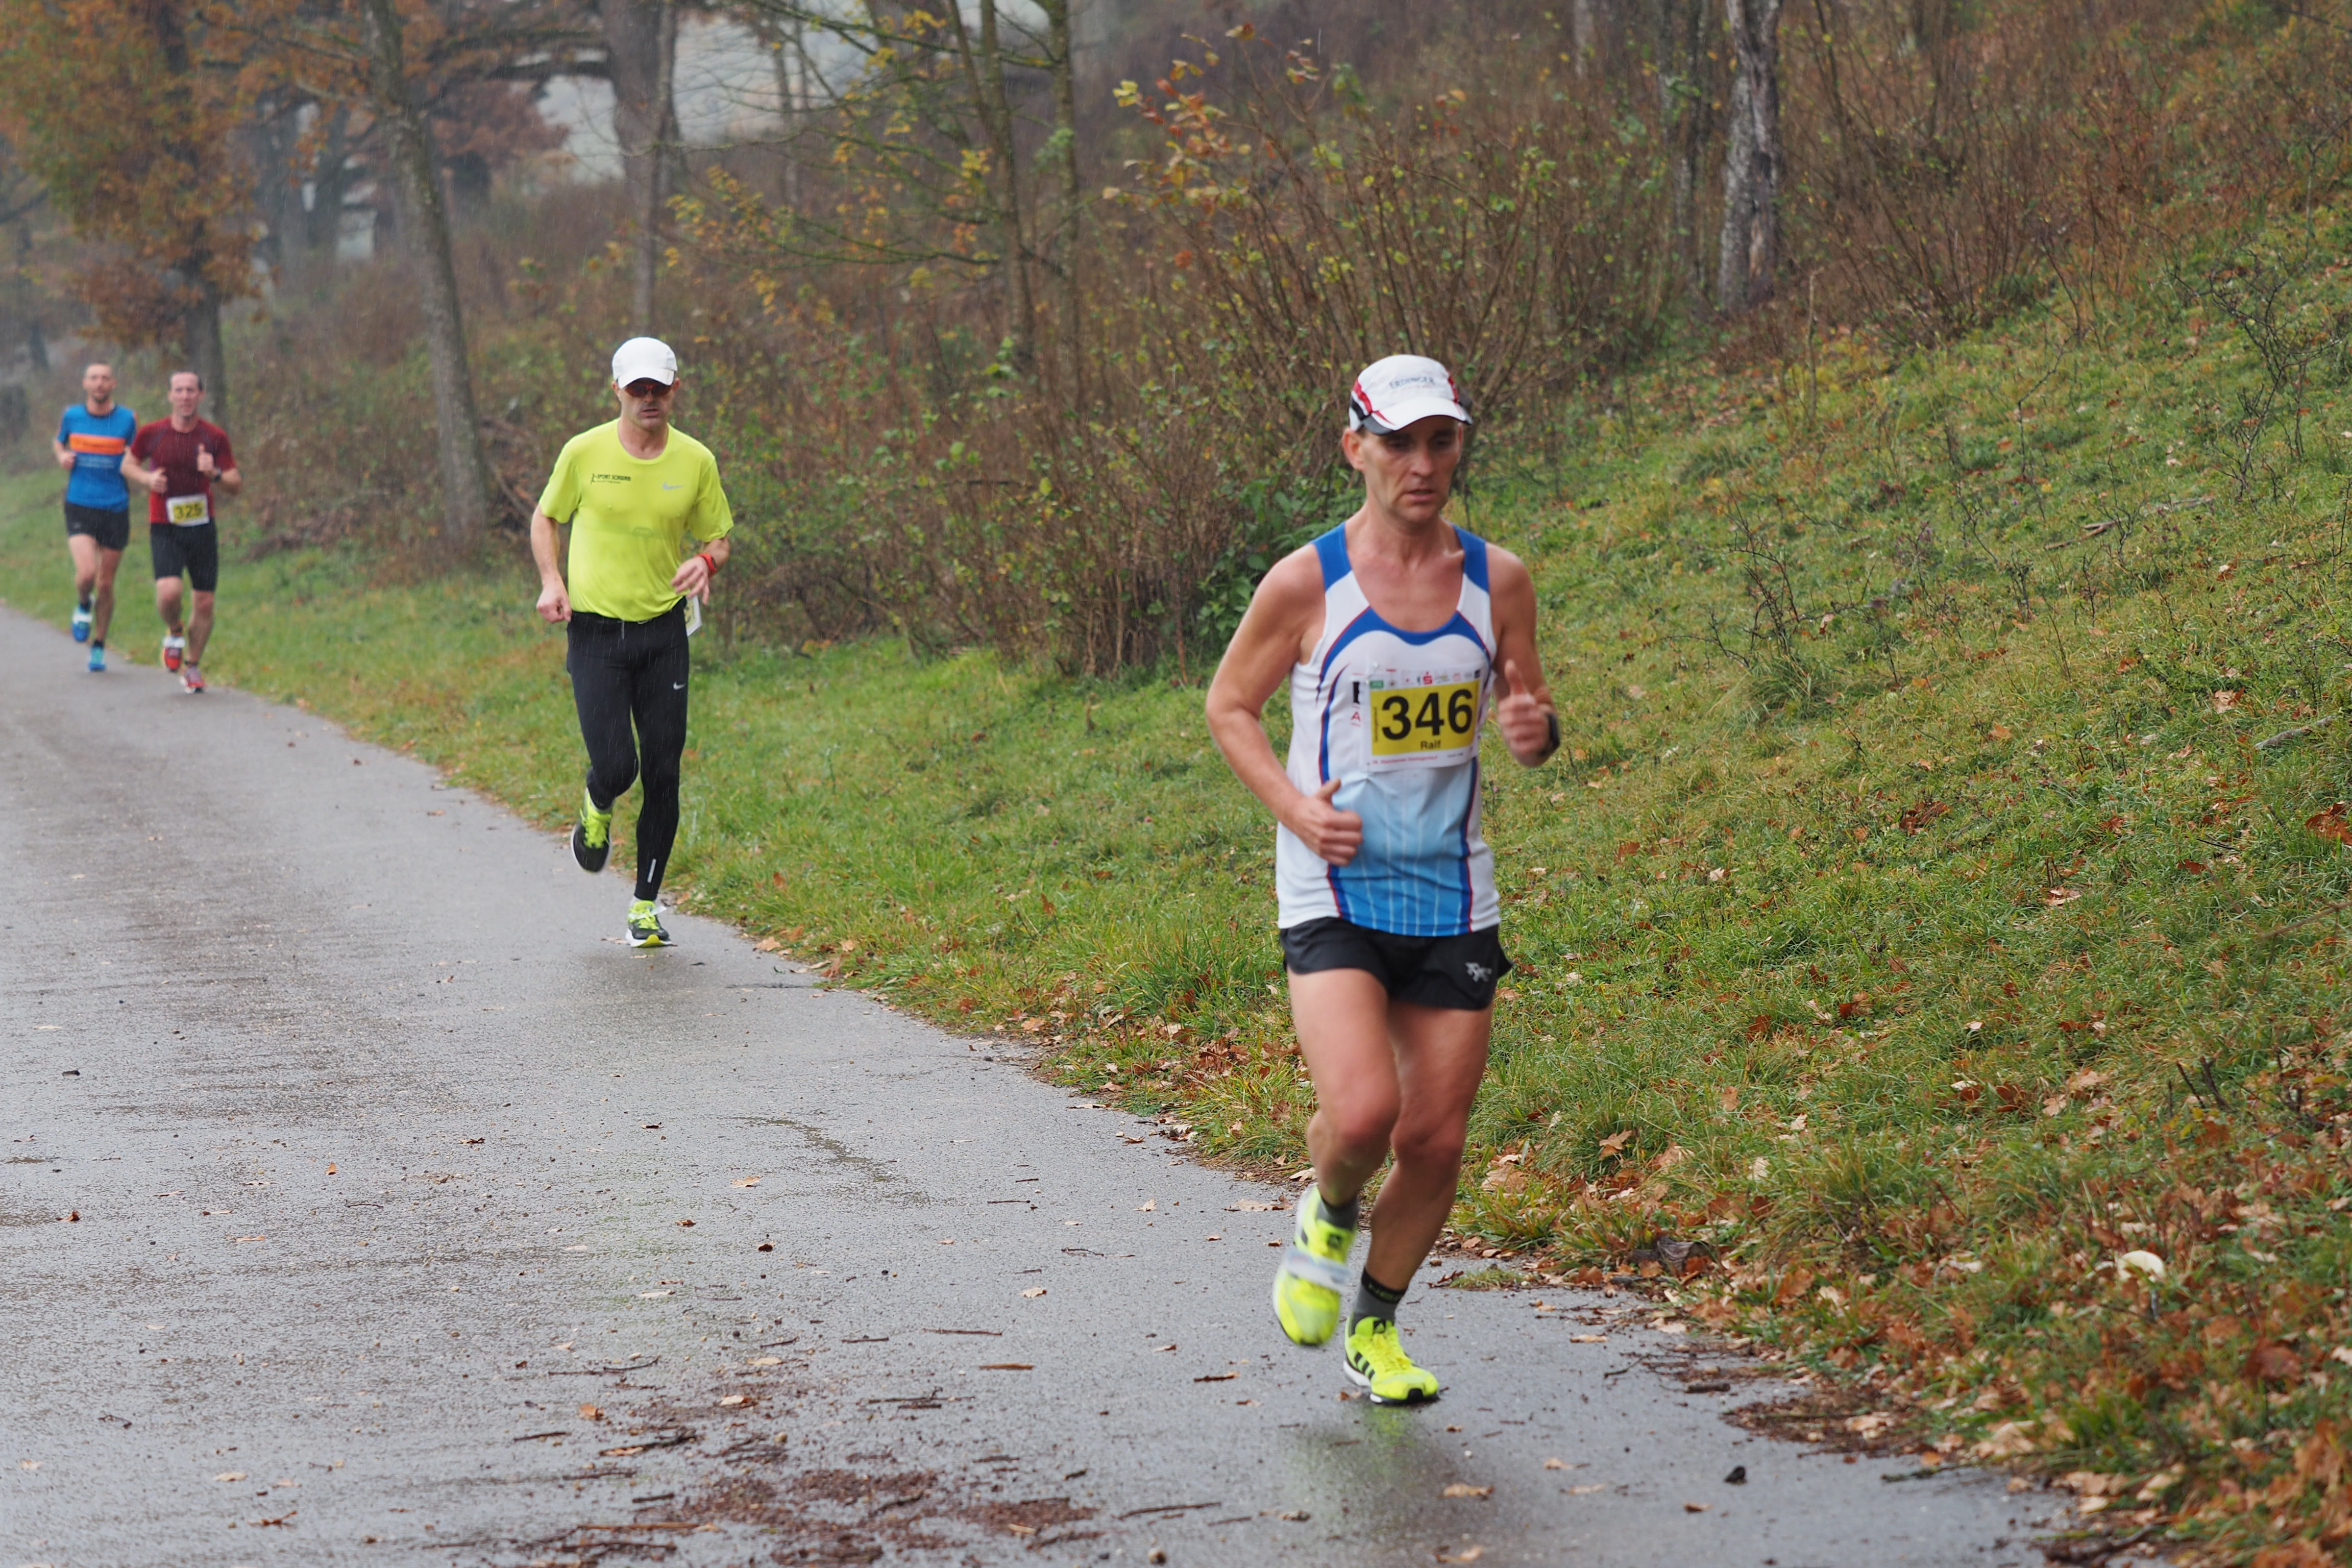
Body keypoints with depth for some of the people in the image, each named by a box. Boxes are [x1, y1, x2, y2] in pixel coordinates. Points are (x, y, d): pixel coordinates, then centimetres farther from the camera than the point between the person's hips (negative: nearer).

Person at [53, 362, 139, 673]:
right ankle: (83, 606, 15)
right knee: (86, 572, -20)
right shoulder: (71, 415, 1)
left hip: (115, 509, 0)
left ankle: (98, 647, 24)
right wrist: (62, 456, -1)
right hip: (79, 507, 0)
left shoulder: (128, 419, -2)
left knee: (106, 584, 6)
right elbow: (59, 441, 21)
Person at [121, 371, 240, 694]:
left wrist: (215, 473, -21)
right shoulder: (152, 433, -4)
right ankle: (174, 633, 11)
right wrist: (147, 479, -9)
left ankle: (193, 667, 23)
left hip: (203, 528, 2)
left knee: (205, 603, 3)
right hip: (165, 530, -2)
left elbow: (237, 485, 1)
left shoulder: (215, 437, -2)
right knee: (168, 591, -23)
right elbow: (128, 465, 13)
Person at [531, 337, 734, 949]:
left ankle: (646, 905, 16)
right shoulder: (585, 453, -4)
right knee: (616, 766, -13)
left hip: (663, 633, 2)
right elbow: (546, 518, 10)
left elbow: (718, 537, 11)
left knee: (662, 776, 1)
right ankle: (597, 809, 26)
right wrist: (551, 582, -6)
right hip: (594, 629, -2)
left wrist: (705, 561, -13)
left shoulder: (696, 461, 0)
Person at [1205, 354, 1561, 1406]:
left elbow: (1528, 712, 15)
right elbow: (1229, 705, 5)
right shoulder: (1307, 583, -6)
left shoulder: (1497, 579, 3)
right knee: (1361, 1112, -21)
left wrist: (1537, 730, -10)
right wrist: (1294, 808, -11)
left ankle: (1376, 1327, 27)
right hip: (1334, 891, -3)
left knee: (1436, 1141, 4)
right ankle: (1327, 1213, 15)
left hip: (1452, 900, 3)